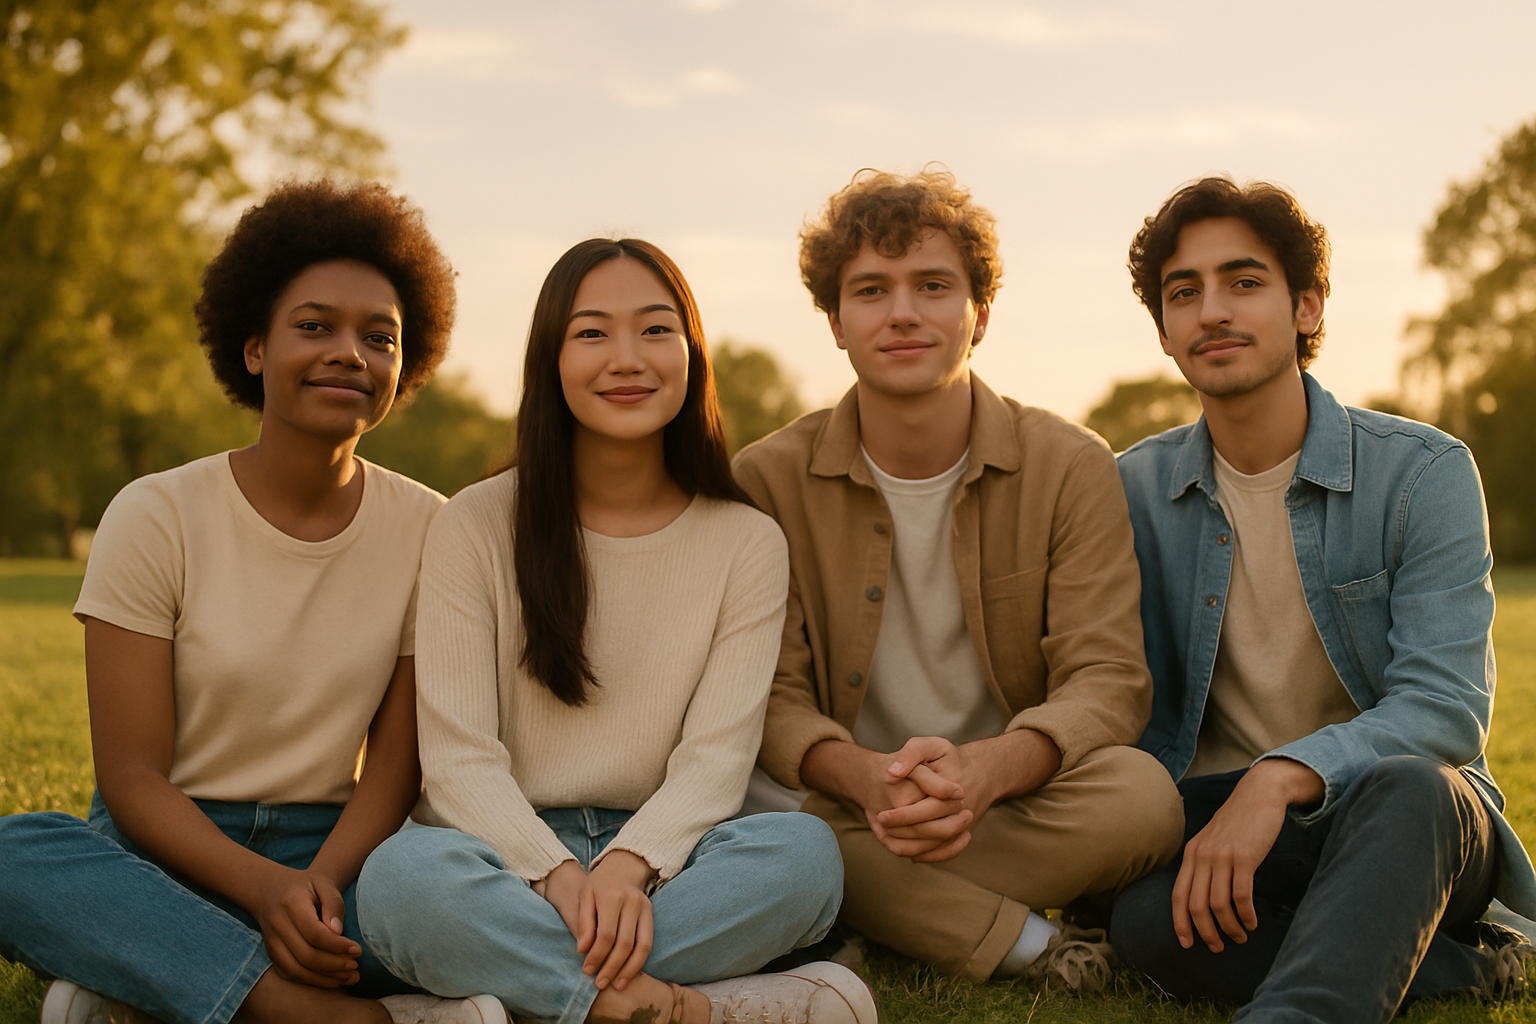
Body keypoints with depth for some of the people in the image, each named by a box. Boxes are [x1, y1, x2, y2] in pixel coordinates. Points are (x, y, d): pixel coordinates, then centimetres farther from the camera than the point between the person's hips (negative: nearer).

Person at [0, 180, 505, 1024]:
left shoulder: (430, 532, 2)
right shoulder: (155, 517, -3)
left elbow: (395, 764, 2)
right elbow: (132, 778, -7)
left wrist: (320, 884, -19)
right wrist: (263, 888, -25)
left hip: (335, 852, 1)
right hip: (163, 857, -1)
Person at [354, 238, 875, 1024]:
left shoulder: (747, 543, 5)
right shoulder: (473, 528, 0)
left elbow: (715, 758, -4)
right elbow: (458, 755, -7)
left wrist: (630, 864, -25)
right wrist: (557, 875, -26)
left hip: (659, 854, 1)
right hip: (507, 856, -1)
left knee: (805, 851, -30)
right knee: (403, 876, -36)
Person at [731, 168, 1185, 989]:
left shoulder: (1070, 468, -2)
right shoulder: (770, 481, -1)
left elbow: (1108, 677, -10)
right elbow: (772, 697, -7)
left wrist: (987, 768, -32)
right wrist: (863, 777, -31)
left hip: (1015, 804, 0)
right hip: (843, 808, 0)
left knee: (1140, 793, -32)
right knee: (737, 799, -33)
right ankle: (1026, 945, -23)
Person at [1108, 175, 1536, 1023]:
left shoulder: (1423, 473, -6)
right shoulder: (1136, 491, 5)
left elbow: (1446, 708, -17)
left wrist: (1284, 776, -35)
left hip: (1407, 823, -2)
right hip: (1214, 816, 3)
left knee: (1409, 790, -38)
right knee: (1144, 915, -33)